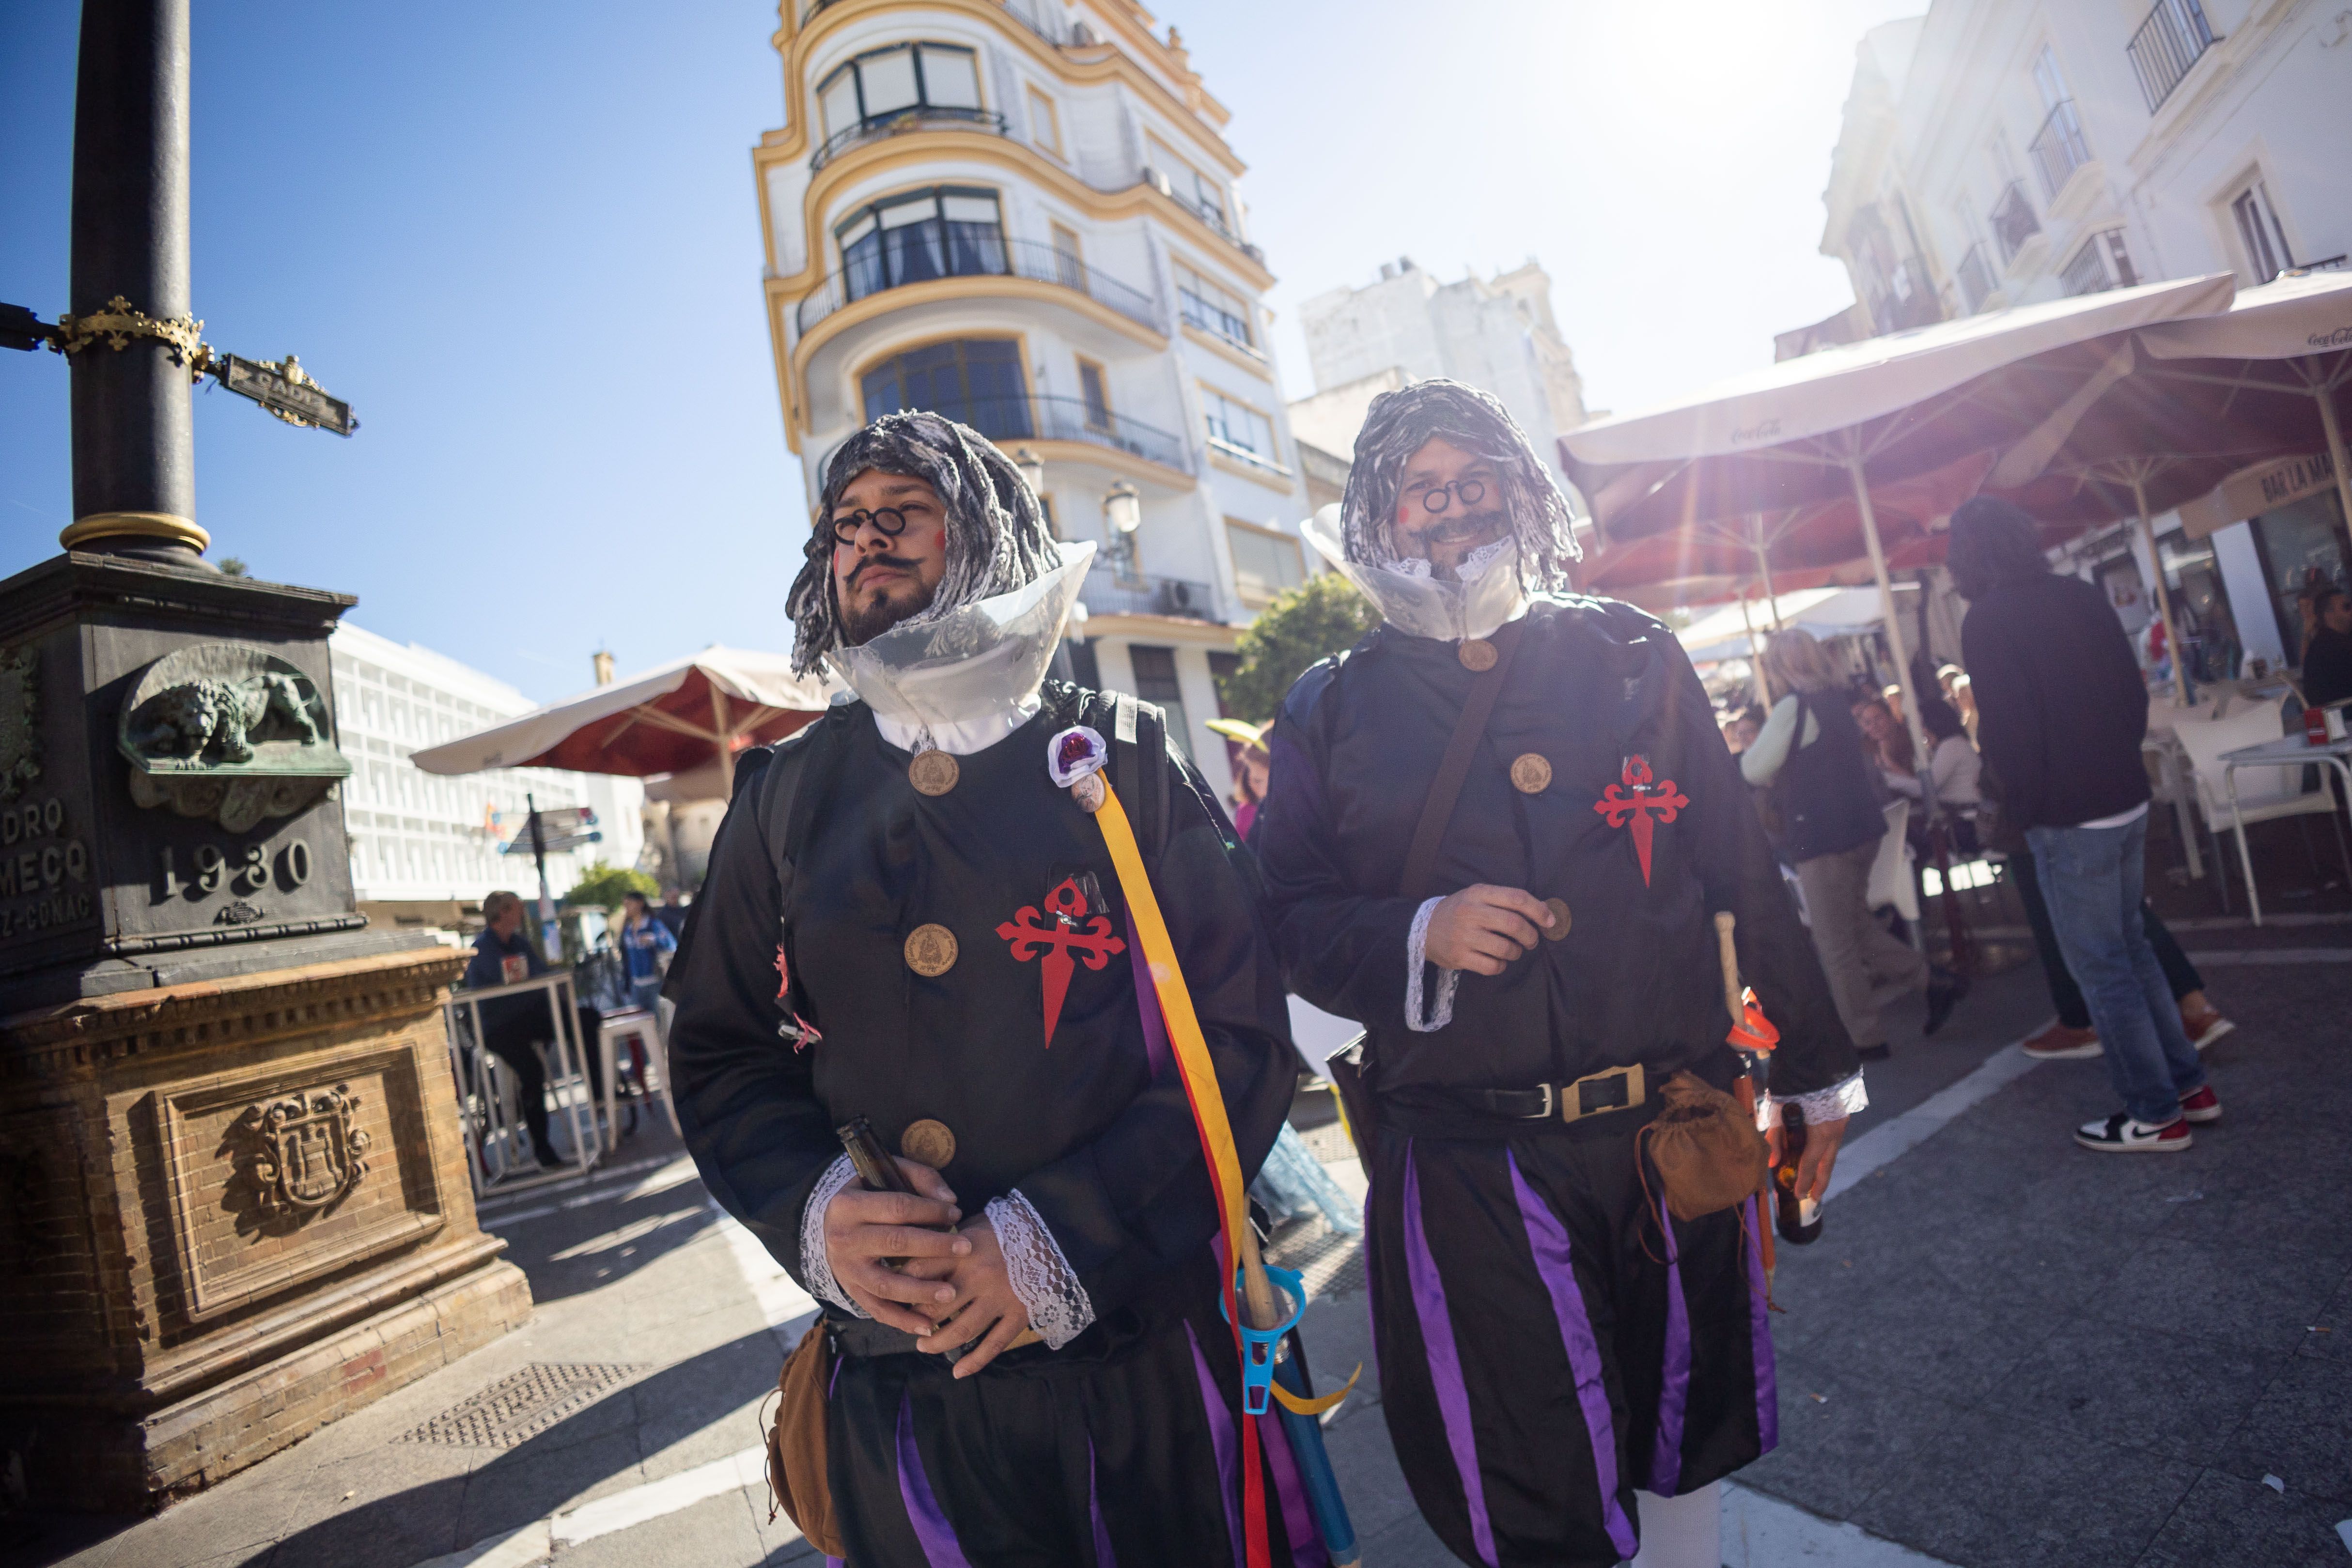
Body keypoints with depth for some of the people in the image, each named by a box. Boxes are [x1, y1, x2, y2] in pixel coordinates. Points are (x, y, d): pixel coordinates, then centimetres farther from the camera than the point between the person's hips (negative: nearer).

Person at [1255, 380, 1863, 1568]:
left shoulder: (1631, 659, 5)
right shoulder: (1331, 714, 0)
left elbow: (1744, 876, 7)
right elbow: (1289, 922, 0)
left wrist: (1815, 1072, 10)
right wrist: (1419, 936, -19)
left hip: (1677, 1140, 3)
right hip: (1467, 1168, -2)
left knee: (1688, 1448, 23)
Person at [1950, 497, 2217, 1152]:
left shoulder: (1987, 621, -15)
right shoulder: (2081, 595, 7)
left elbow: (2007, 729, -17)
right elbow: (2135, 691, 11)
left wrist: (2023, 807, -4)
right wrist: (2117, 755, 17)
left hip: (2068, 819, -8)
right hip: (2128, 800, 8)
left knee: (2101, 968, 3)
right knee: (2130, 948, 20)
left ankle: (2155, 1115, 12)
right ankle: (2188, 1084, 28)